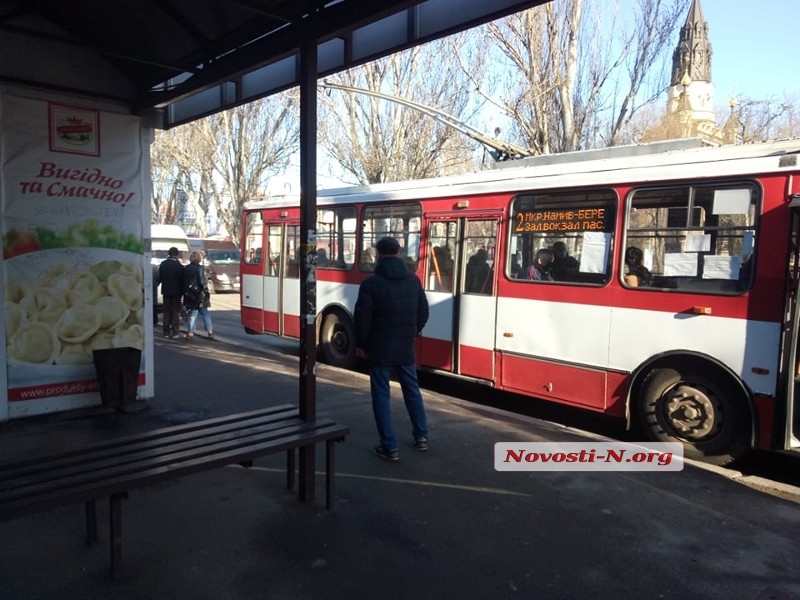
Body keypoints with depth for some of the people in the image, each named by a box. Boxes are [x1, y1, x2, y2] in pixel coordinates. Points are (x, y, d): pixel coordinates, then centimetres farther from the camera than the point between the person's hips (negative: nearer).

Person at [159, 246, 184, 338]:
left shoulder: (163, 264, 0)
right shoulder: (179, 265, -13)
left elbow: (159, 278, 6)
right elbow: (182, 280, -8)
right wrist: (182, 291, 3)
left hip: (166, 292, 4)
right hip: (176, 292, -4)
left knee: (167, 312, 11)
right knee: (176, 312, 3)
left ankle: (166, 332, 12)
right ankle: (174, 332, 2)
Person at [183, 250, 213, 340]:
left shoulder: (186, 268, 5)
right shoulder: (199, 268, -11)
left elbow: (183, 282, 10)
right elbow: (202, 282, -15)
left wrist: (186, 293, 15)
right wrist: (206, 292, -5)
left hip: (189, 294, 4)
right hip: (199, 294, -4)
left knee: (193, 313, 9)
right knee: (205, 313, 7)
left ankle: (191, 333, 5)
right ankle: (210, 332, 8)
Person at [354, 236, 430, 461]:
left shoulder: (371, 283, -12)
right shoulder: (414, 280, 4)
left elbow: (362, 318, -11)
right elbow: (423, 313, 9)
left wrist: (361, 343, 3)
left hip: (380, 348, -5)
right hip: (406, 347, 5)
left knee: (381, 396, 4)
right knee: (412, 391, 19)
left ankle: (390, 446, 6)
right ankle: (421, 437, 28)